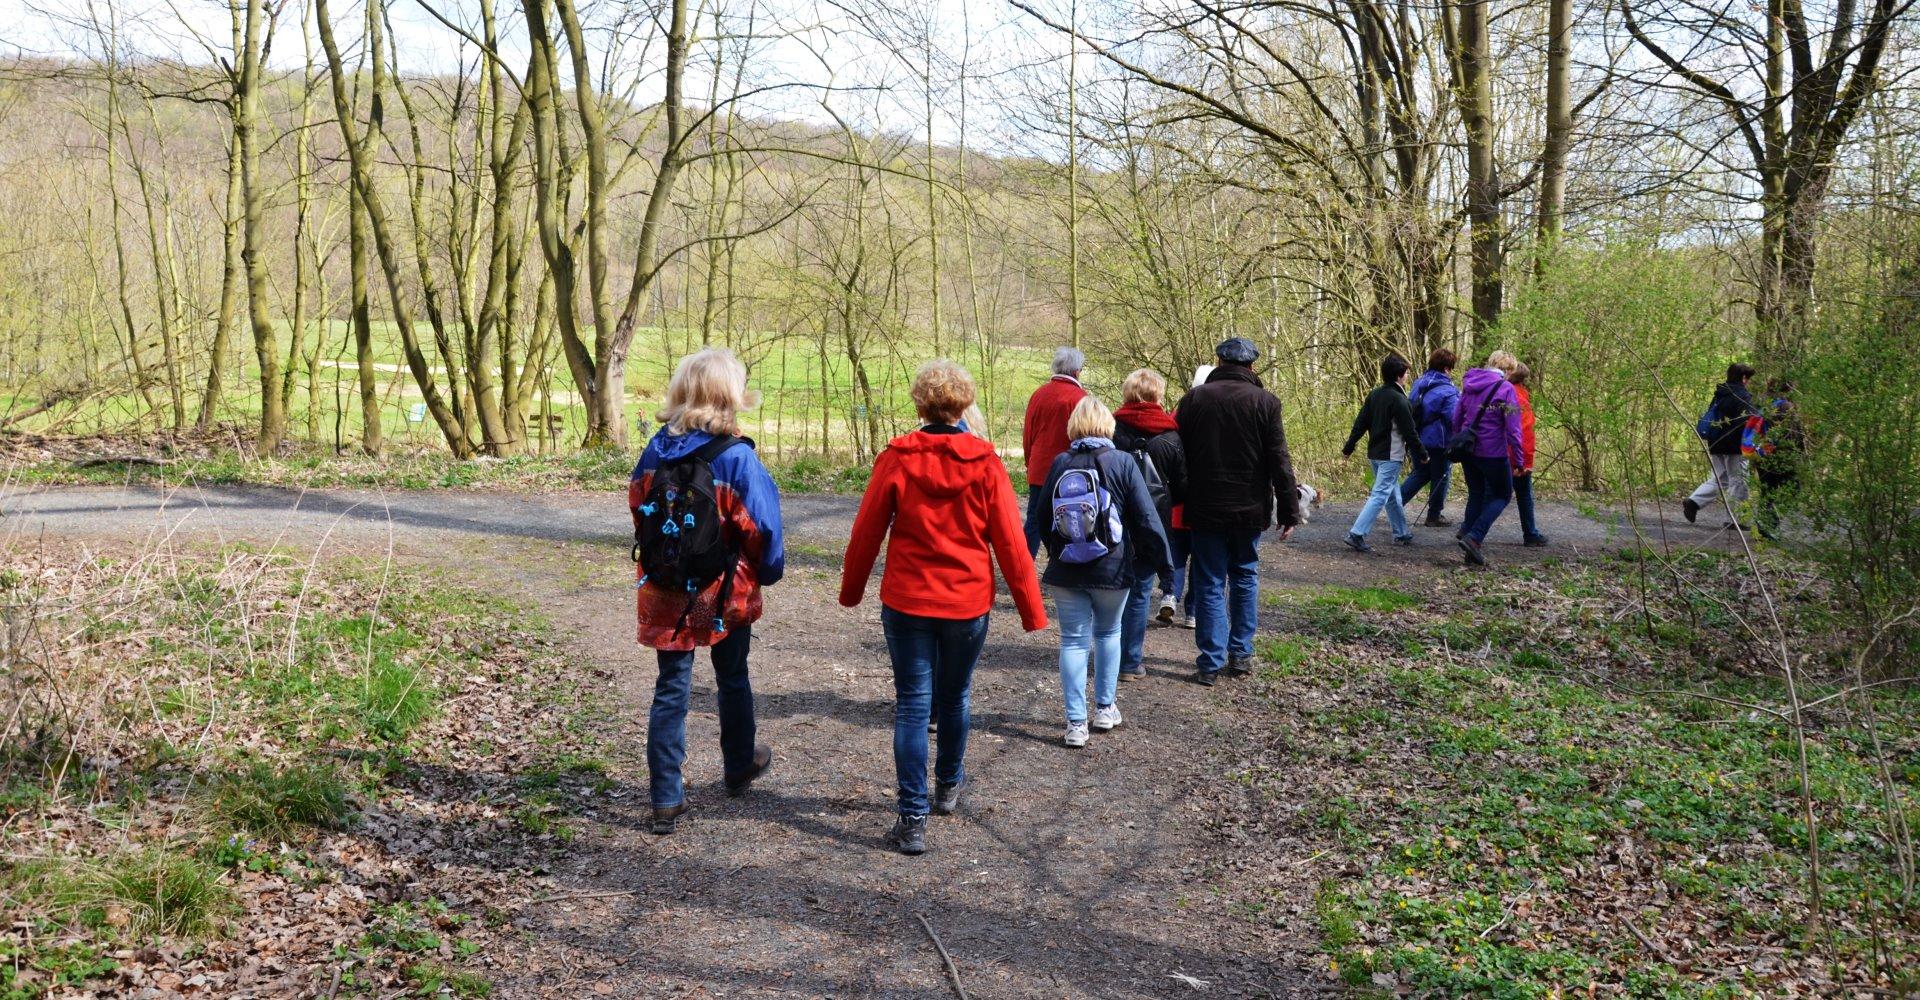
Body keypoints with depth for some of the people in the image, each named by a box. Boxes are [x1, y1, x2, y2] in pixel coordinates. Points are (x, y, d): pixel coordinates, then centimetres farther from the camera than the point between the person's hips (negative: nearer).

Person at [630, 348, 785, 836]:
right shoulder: (737, 458, -19)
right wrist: (769, 572, 5)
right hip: (725, 594, -2)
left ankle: (665, 799, 8)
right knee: (732, 680, 20)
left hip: (665, 594, 3)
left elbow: (638, 510, 7)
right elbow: (762, 529, -14)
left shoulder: (656, 449, -5)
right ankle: (739, 766, 41)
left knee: (670, 689, 9)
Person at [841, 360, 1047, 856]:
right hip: (968, 601, 1)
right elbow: (1010, 541, -6)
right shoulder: (984, 462, -8)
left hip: (906, 600, -1)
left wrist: (851, 589, 14)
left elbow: (866, 531, -2)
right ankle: (949, 787, 40)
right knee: (955, 698, 20)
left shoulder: (896, 458, -8)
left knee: (913, 705, 3)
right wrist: (1031, 609, 1)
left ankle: (912, 819, -2)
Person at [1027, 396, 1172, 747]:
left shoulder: (1060, 464, 0)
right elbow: (1146, 518, -9)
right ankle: (1105, 709, 24)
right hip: (1112, 570, -1)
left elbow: (1041, 519, 8)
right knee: (1108, 633, 19)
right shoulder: (1122, 462, -7)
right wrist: (1163, 561, 1)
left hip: (1065, 573, 1)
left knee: (1073, 640, 5)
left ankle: (1076, 722, 2)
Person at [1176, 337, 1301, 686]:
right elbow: (1279, 463, -6)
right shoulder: (1264, 402, -5)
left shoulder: (1194, 399, -2)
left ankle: (1210, 663, 2)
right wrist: (1289, 511, 0)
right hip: (1249, 510, 0)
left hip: (1204, 509, 0)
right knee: (1245, 578, 16)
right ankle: (1241, 655, 18)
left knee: (1209, 584, 4)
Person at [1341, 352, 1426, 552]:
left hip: (1374, 453, 9)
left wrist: (1348, 447, 16)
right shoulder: (1399, 400, -16)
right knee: (1380, 495, -9)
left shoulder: (1374, 395, 7)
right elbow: (1409, 432, -14)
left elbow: (1360, 423, 9)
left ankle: (1401, 533, 30)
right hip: (1391, 456, -9)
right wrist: (1422, 454, -3)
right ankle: (1356, 534, -17)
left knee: (1393, 494, 19)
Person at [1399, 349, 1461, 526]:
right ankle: (1434, 516, 17)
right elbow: (1455, 419, -20)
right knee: (1440, 478, 9)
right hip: (1439, 442, -7)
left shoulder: (1418, 384, 5)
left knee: (1420, 473, 20)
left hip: (1417, 440, 7)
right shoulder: (1447, 391, -19)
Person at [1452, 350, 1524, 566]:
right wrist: (1518, 460, -8)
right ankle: (1474, 537, -8)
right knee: (1502, 495, 9)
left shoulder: (1469, 384, 8)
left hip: (1467, 450, 6)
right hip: (1493, 453, -6)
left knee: (1476, 494, 21)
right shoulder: (1505, 388, -11)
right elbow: (1513, 428, -13)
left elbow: (1456, 419, 13)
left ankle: (1467, 533, 19)